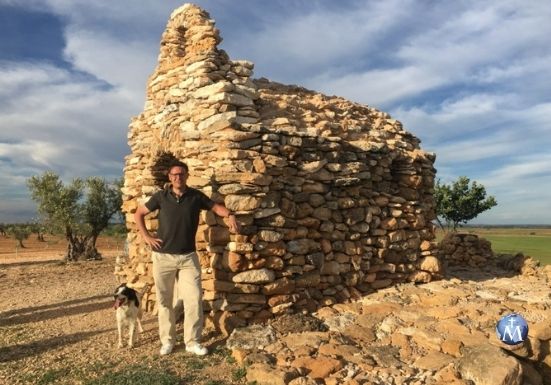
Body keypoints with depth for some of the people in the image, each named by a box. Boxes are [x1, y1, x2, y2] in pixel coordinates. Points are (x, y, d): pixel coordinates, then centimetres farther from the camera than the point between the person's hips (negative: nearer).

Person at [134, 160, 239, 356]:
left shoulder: (196, 196, -1)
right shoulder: (161, 196, -1)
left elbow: (216, 207, 7)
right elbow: (138, 213, 9)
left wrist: (230, 215, -15)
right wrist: (146, 236, 0)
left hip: (188, 257, 0)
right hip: (163, 256, 0)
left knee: (194, 299, -2)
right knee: (164, 301, 9)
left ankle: (193, 341, 11)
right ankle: (167, 341, 23)